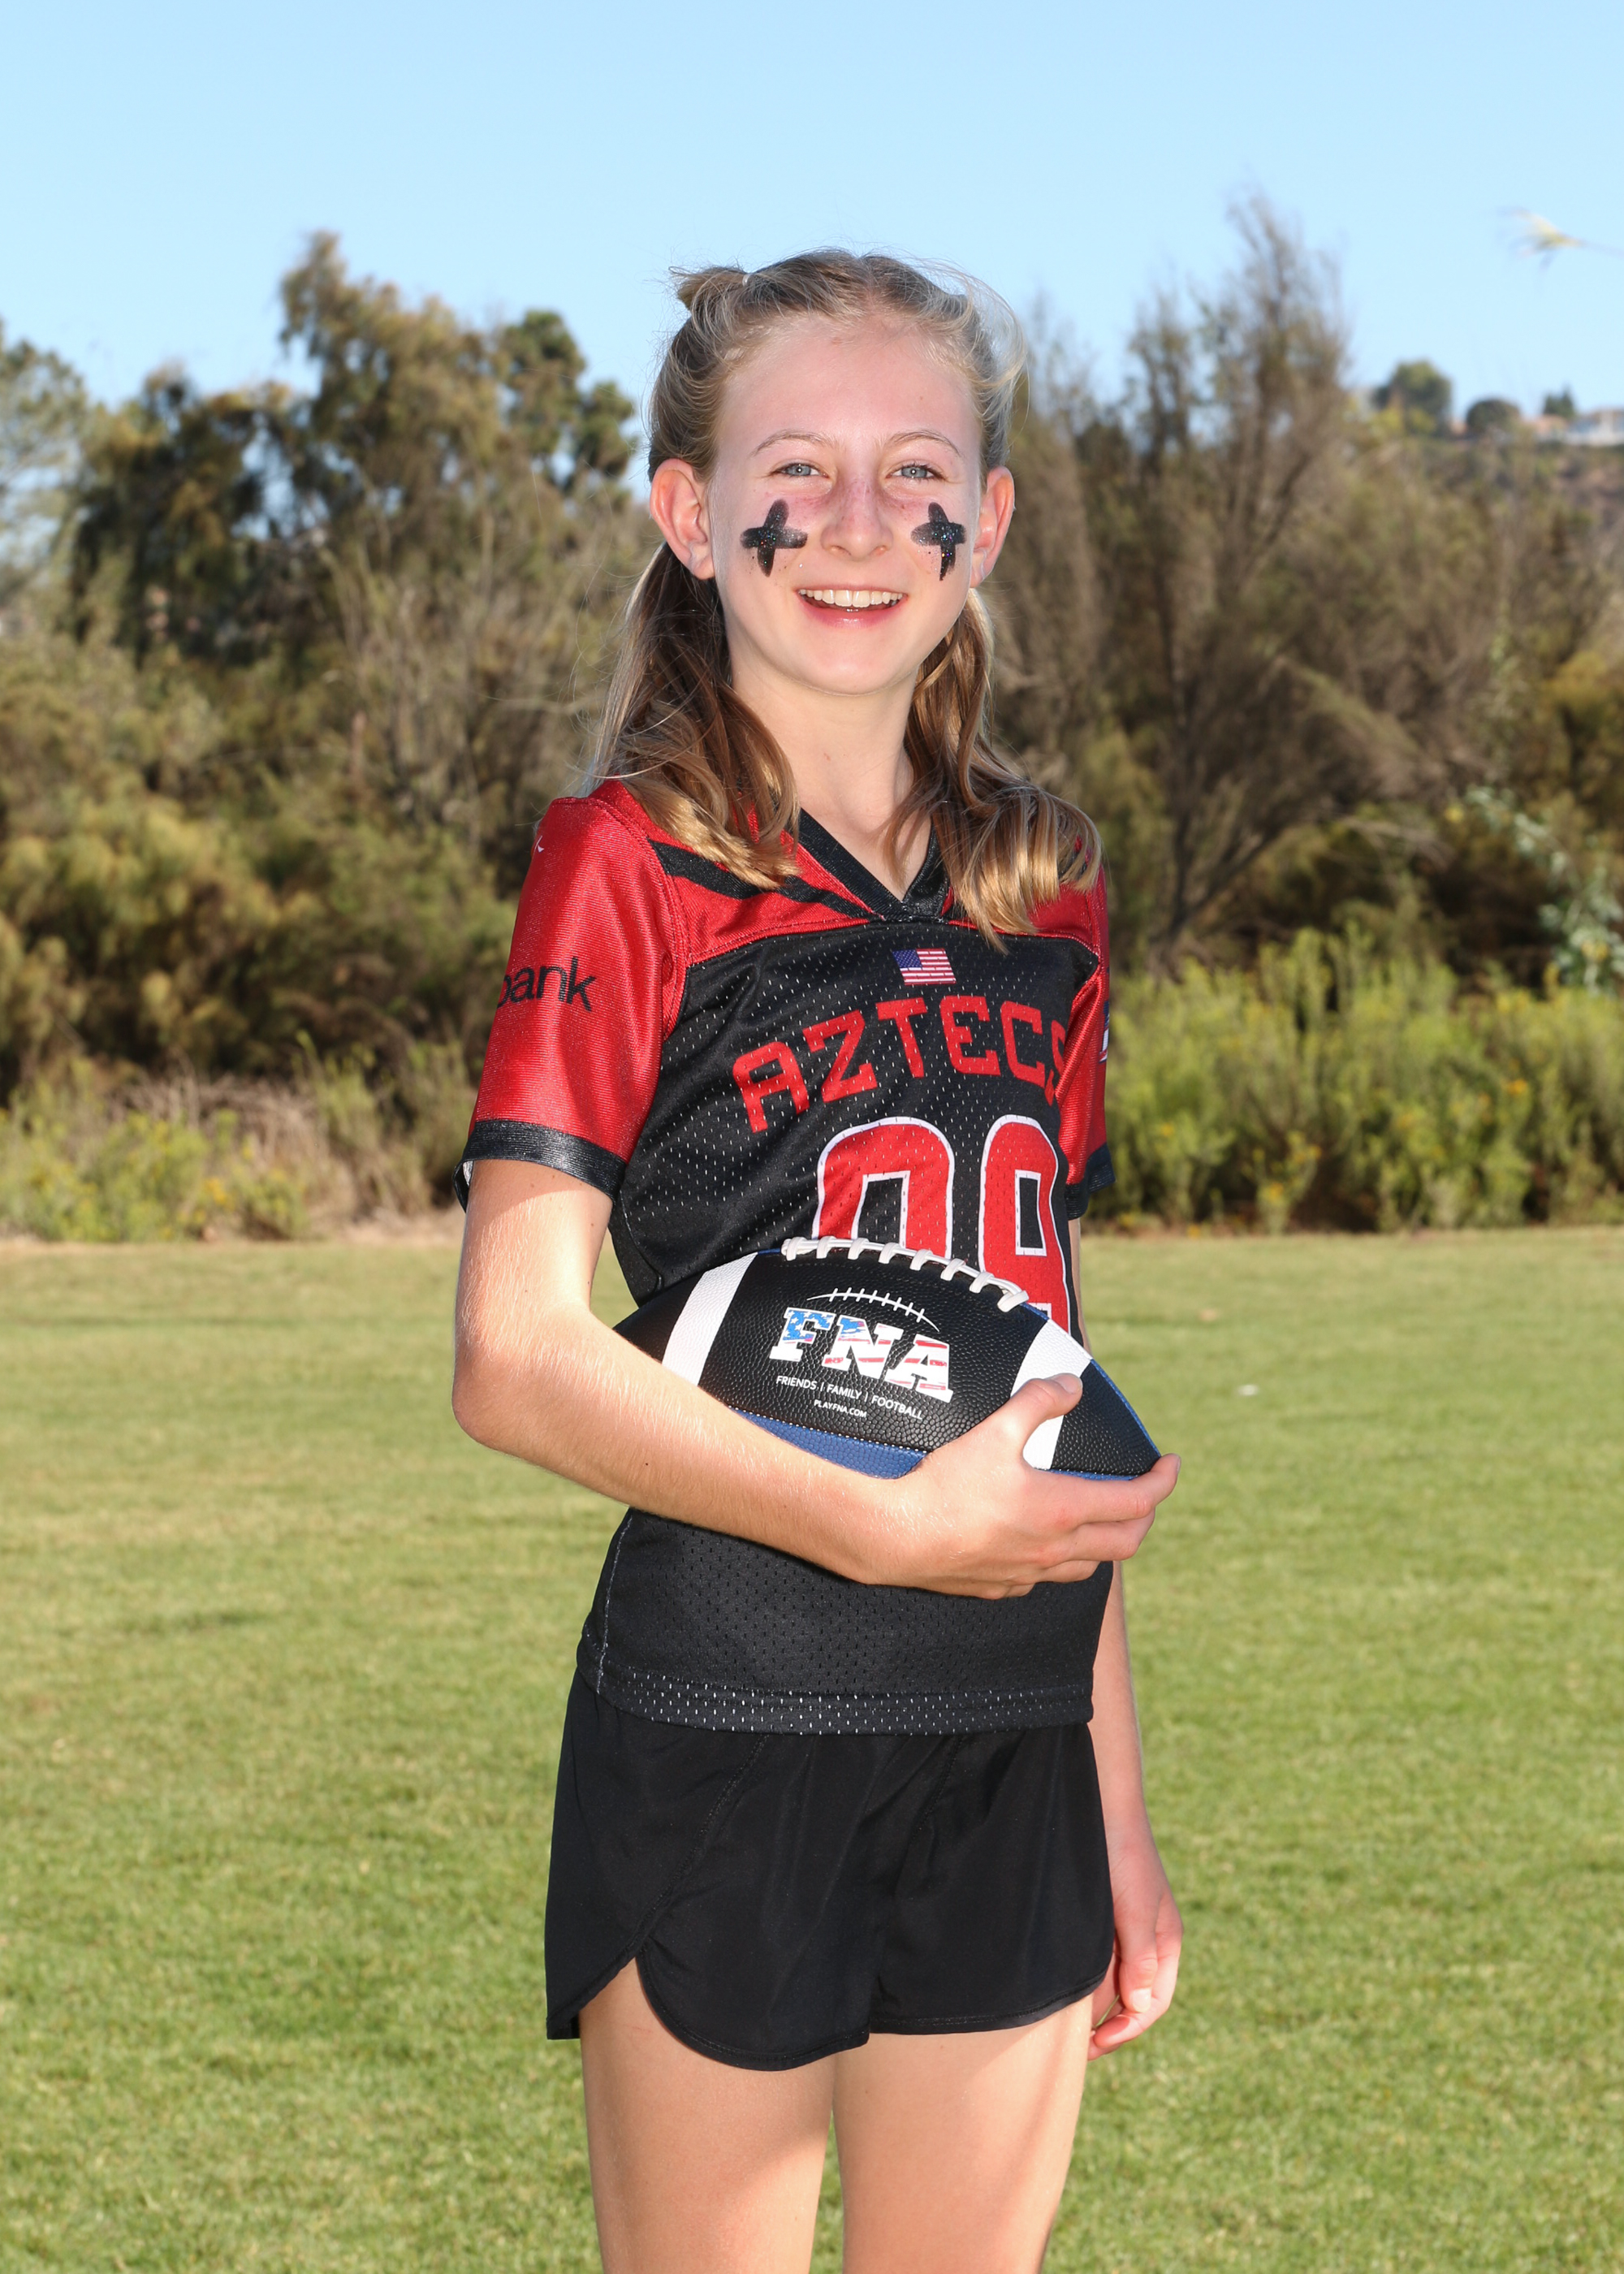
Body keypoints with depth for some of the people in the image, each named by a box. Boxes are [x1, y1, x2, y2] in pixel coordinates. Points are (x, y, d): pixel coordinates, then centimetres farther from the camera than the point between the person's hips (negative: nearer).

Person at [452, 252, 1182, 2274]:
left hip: (1010, 1749, 5)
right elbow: (517, 1361, -14)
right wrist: (891, 1528, -21)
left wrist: (1118, 1812, 14)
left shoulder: (1041, 900, 11)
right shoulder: (630, 870, -6)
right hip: (726, 1729, -5)